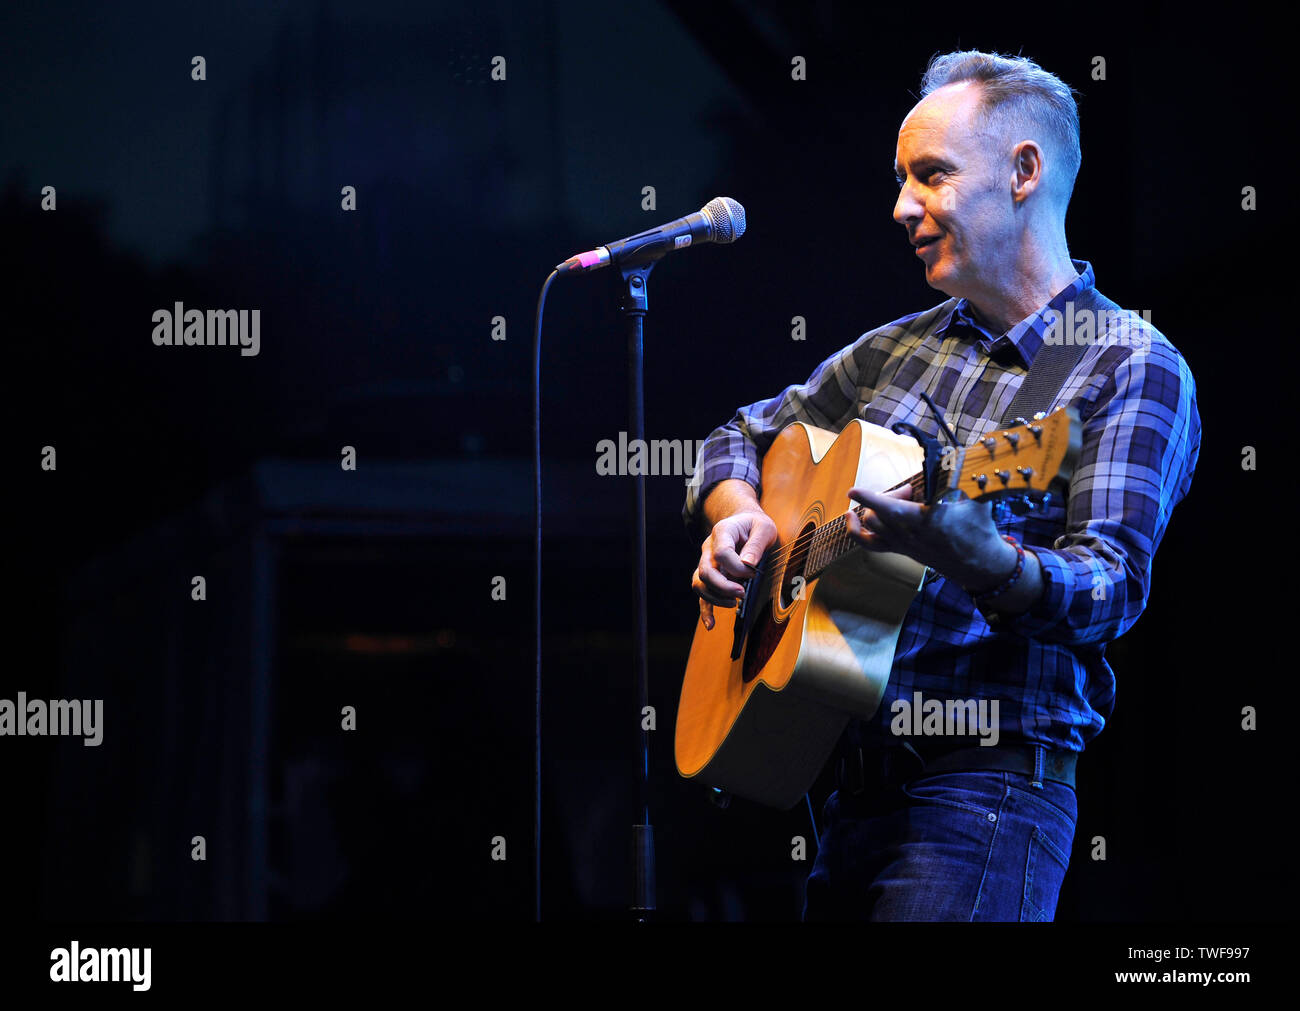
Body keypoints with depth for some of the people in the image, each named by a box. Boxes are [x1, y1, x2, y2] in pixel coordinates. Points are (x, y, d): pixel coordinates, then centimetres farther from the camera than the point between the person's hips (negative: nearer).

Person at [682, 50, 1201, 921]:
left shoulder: (1132, 370, -6)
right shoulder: (903, 349, 16)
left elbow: (1110, 590, -17)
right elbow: (742, 438, 26)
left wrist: (979, 558, -36)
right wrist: (738, 517, 3)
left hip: (986, 777, -7)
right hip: (853, 774, 7)